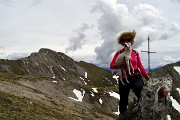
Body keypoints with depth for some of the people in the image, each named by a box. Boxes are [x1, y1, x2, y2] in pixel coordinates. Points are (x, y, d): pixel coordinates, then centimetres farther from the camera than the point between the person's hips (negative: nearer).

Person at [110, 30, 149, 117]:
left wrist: (147, 77, 8)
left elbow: (140, 66, 11)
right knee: (123, 100, 13)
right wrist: (122, 64, -19)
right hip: (124, 79, 1)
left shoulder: (135, 53, 5)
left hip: (136, 77, 0)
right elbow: (111, 65, -4)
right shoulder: (119, 53, 1)